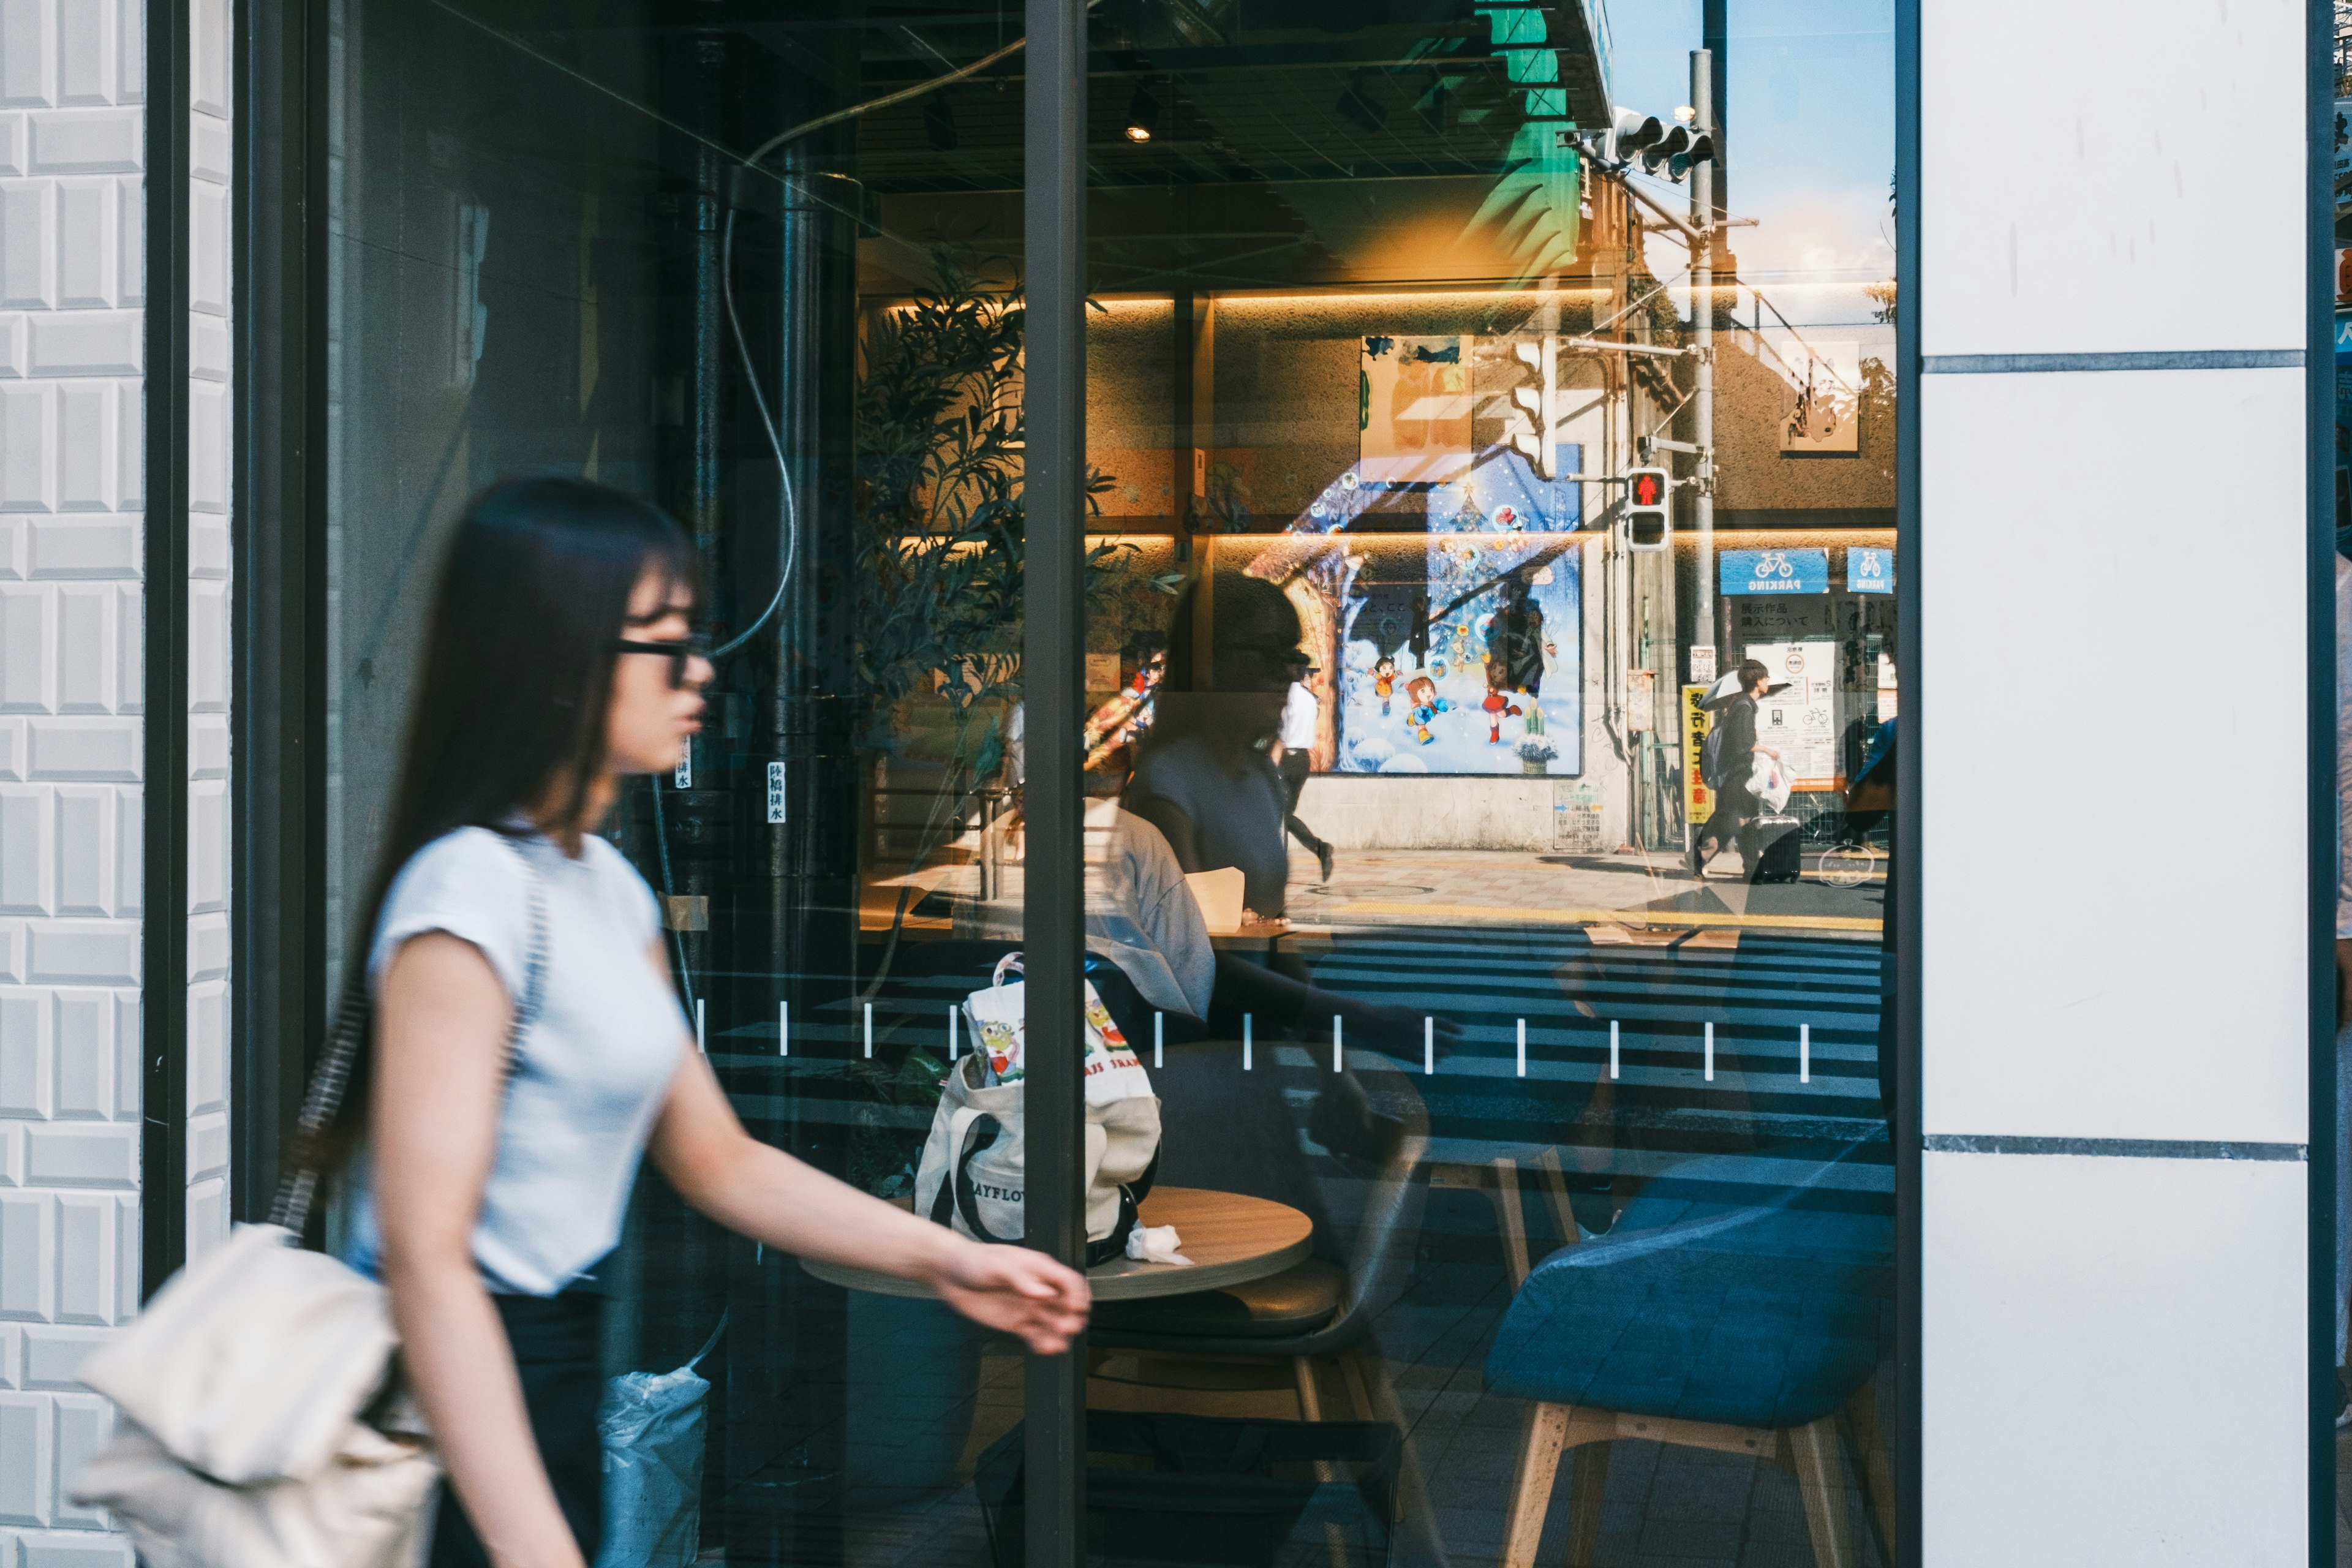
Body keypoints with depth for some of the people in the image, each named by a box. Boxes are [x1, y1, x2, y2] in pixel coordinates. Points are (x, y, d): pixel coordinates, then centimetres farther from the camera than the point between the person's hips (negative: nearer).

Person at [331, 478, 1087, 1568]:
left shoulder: (609, 885, 10)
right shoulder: (470, 890, -19)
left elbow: (715, 1158, 14)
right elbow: (425, 1252, -25)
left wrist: (942, 1259, 7)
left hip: (561, 1388, 9)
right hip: (466, 1409, -9)